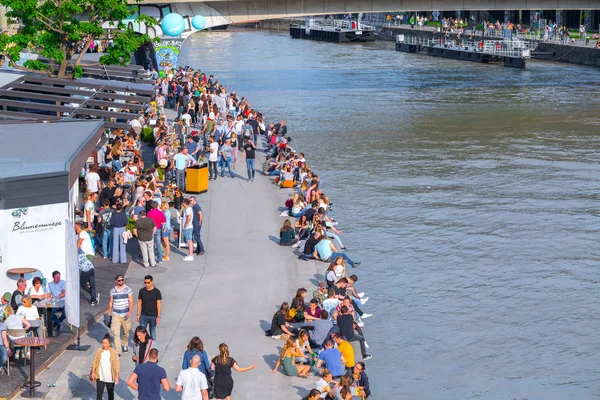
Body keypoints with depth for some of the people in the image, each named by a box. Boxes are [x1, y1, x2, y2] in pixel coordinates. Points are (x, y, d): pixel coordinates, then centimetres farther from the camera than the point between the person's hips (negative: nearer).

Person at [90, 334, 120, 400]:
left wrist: (117, 376, -8)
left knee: (111, 394, 15)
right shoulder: (99, 351, -4)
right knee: (99, 394, -4)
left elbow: (117, 365, -6)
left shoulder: (114, 352, -8)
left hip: (110, 378, 0)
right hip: (100, 377, 0)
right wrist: (93, 372, -2)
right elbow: (94, 362, 3)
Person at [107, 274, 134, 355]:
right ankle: (118, 351, -11)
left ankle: (125, 345, 43)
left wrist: (130, 311, -22)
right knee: (116, 333, -10)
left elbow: (131, 302, -7)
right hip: (116, 315, 0)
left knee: (126, 332, 15)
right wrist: (109, 313, 15)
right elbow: (111, 303, 12)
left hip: (125, 315, 0)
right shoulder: (113, 291, 2)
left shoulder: (128, 289, -3)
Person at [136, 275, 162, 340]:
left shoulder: (157, 292, -9)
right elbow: (139, 303, 5)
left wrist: (158, 316, -13)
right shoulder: (142, 291, -1)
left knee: (153, 333, 9)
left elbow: (159, 304, -8)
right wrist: (138, 314, 3)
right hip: (143, 315, 2)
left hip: (153, 316, -2)